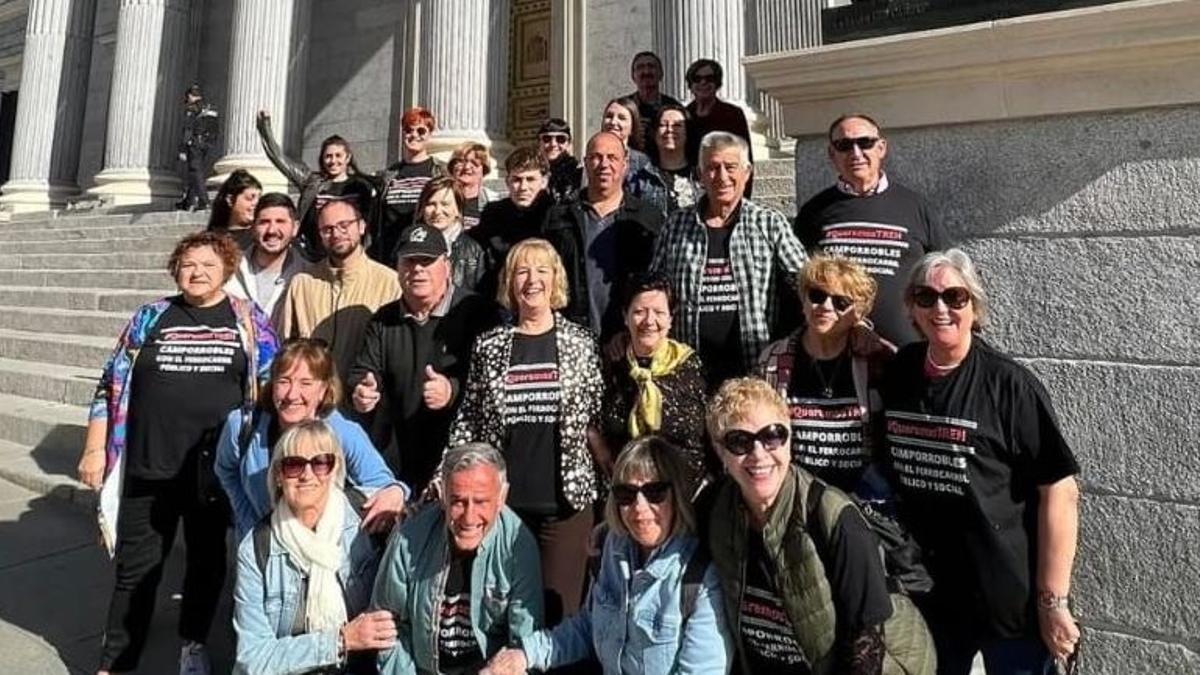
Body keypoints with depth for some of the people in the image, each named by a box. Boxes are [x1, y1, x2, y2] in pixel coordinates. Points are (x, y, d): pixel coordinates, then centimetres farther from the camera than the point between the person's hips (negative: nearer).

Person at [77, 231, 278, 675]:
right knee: (137, 565, 8)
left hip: (216, 467, 0)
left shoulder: (249, 320, 2)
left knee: (207, 559, 15)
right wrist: (94, 448, 2)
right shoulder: (151, 317, 4)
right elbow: (112, 385, 7)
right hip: (149, 465, 0)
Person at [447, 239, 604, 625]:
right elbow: (467, 422, 7)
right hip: (502, 499, 1)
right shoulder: (489, 346, 5)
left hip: (566, 499, -1)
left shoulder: (580, 343, 3)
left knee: (560, 608, 3)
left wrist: (621, 477, -2)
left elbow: (596, 421, 6)